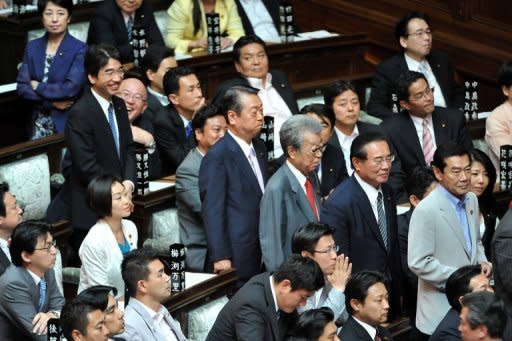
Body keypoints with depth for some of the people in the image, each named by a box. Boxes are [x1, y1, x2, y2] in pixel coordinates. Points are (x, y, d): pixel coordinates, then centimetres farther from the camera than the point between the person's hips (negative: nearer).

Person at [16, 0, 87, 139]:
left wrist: (38, 87, -6)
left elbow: (72, 87, -17)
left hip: (66, 122, -4)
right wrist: (51, 102, -11)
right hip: (38, 124, 4)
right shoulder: (32, 47, 7)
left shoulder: (79, 49, -7)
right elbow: (22, 87, 1)